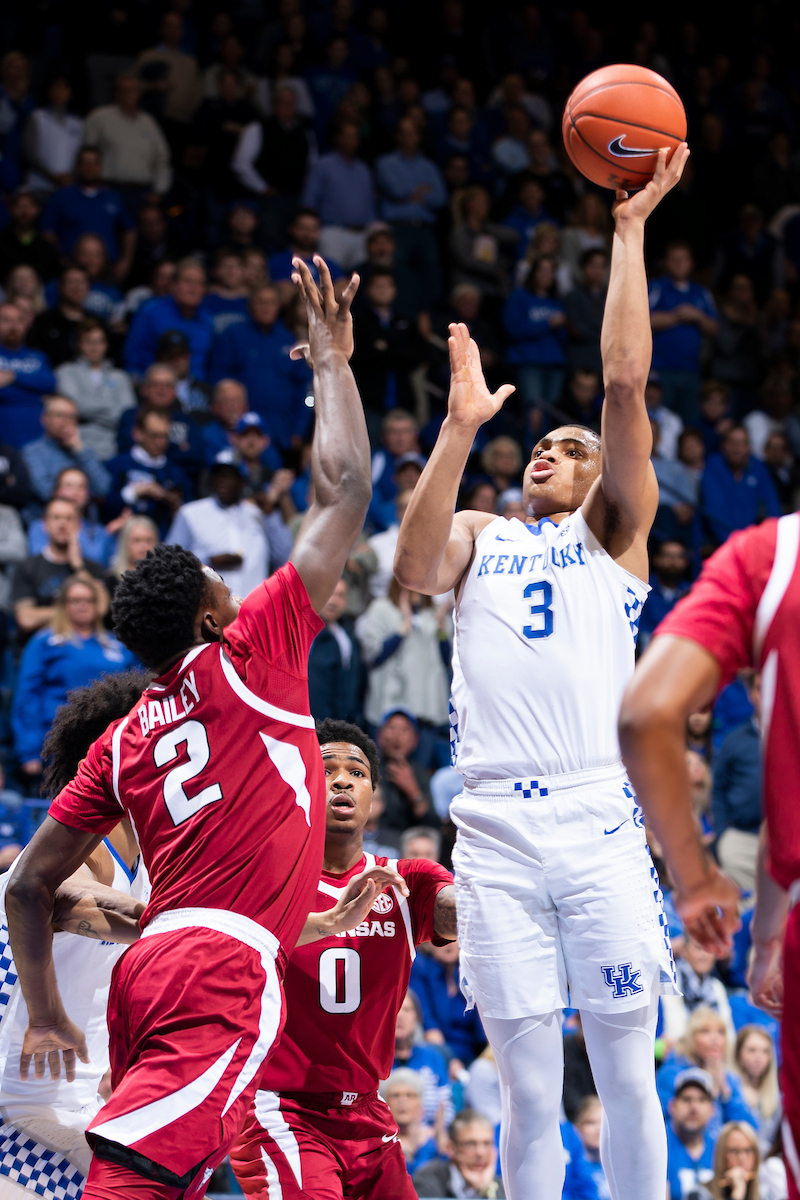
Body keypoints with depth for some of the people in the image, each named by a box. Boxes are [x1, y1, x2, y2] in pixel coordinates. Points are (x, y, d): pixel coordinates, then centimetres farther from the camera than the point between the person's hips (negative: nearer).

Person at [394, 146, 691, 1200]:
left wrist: (631, 231, 2)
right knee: (529, 1092, 1)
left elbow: (626, 384, 4)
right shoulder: (480, 538, 21)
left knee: (628, 1078, -2)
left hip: (599, 827, -1)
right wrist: (461, 426, -8)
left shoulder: (616, 534, 15)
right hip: (495, 837, 1)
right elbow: (414, 570, -3)